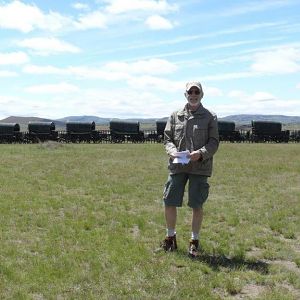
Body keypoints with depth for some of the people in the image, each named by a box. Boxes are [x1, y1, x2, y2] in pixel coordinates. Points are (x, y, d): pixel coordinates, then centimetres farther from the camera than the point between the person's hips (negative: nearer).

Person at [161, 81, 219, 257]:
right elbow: (167, 138, 9)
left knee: (197, 205, 2)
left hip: (200, 167, -2)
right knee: (169, 202, 4)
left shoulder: (210, 117, 2)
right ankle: (171, 237, 24)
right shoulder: (176, 116, 10)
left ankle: (195, 240, 18)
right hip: (177, 165, 3)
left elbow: (214, 142, -2)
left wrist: (200, 153, -19)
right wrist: (172, 151, -11)